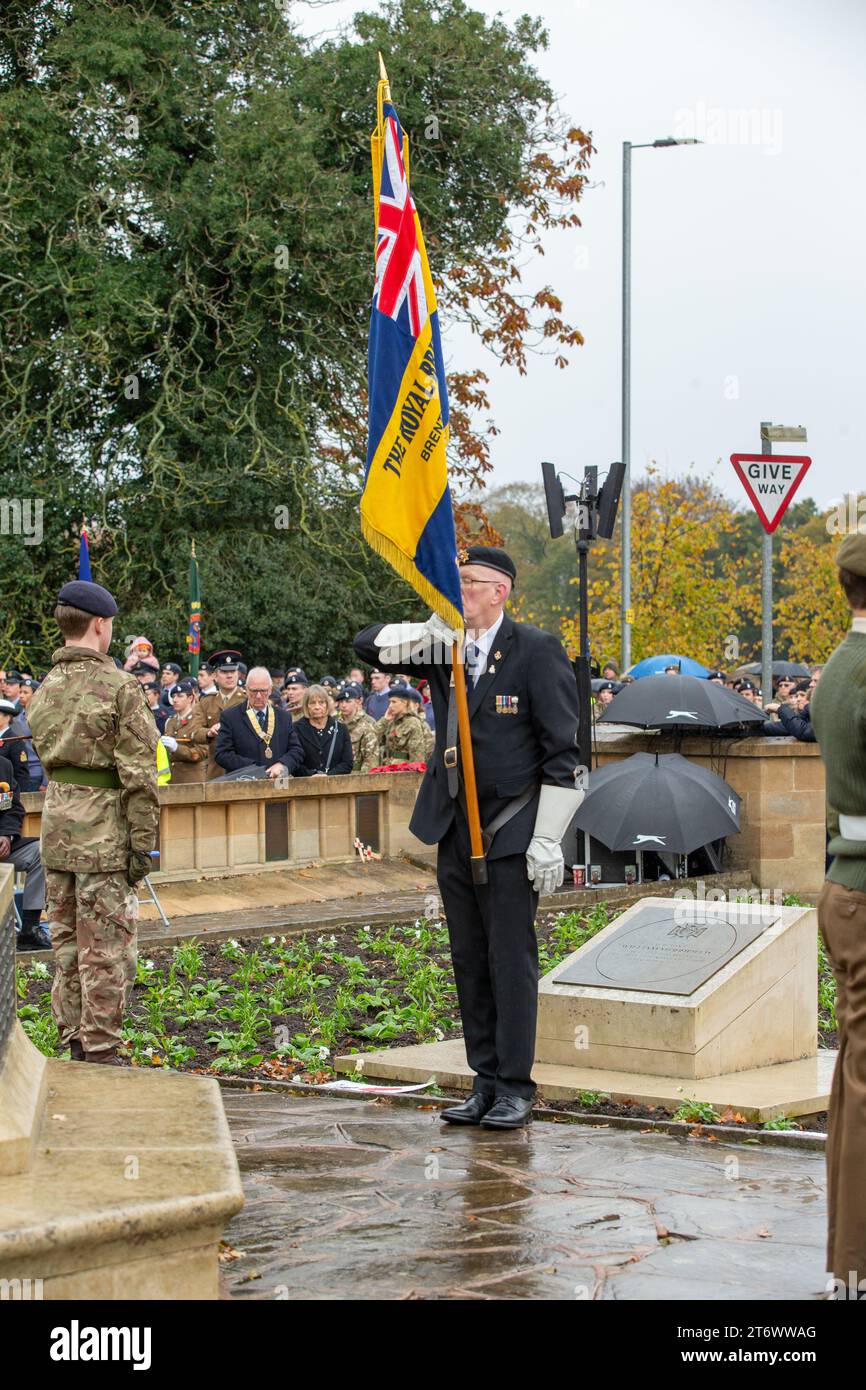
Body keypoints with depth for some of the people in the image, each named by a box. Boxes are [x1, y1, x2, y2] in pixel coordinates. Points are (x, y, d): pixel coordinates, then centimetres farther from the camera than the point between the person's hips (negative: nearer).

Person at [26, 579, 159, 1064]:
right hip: (104, 829, -7)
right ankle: (100, 1051, 1)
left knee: (67, 941, 15)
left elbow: (45, 755, 14)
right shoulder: (119, 687, -13)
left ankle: (74, 1042, 23)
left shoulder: (46, 688, 10)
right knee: (106, 948, -2)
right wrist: (143, 840, -11)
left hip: (56, 822, 7)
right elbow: (138, 773, -14)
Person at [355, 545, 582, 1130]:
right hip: (455, 831, 6)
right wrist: (432, 634, -11)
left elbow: (562, 750, -10)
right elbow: (368, 645, 8)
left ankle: (516, 1087, 4)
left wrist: (547, 838, -15)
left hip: (510, 835, -6)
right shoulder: (444, 647, 8)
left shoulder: (536, 649, -8)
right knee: (469, 962, 10)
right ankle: (486, 1081, 18)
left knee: (511, 961, -3)